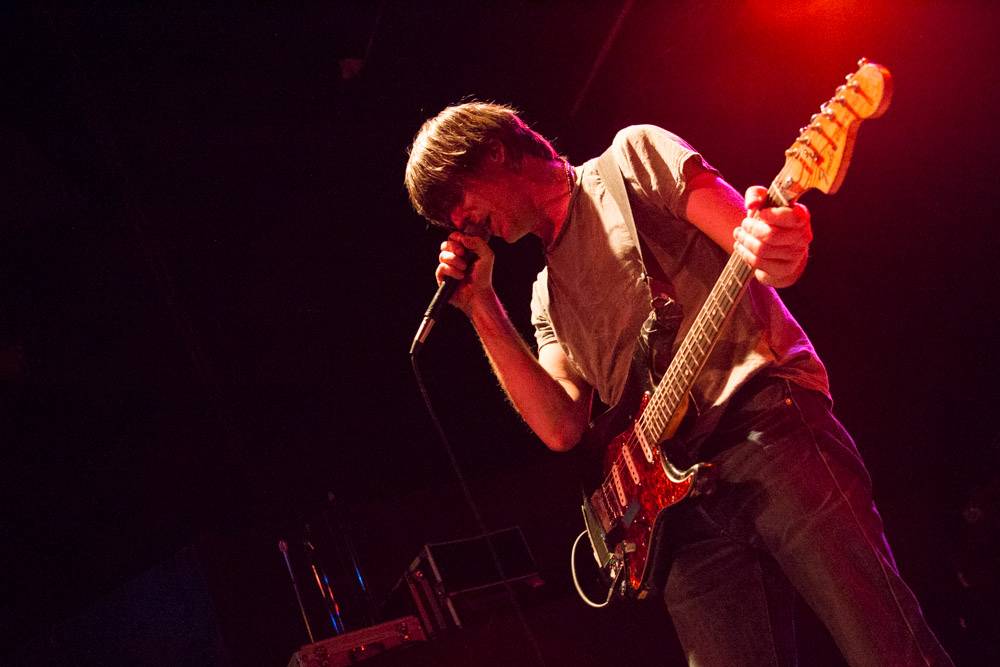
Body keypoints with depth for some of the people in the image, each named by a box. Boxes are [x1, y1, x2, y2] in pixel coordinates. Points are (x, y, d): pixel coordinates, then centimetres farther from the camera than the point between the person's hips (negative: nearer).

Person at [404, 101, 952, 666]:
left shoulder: (632, 158, 9)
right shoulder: (548, 294, 23)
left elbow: (767, 256, -2)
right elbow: (562, 428, 8)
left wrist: (780, 250, -27)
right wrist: (483, 307, 7)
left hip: (768, 418, -5)